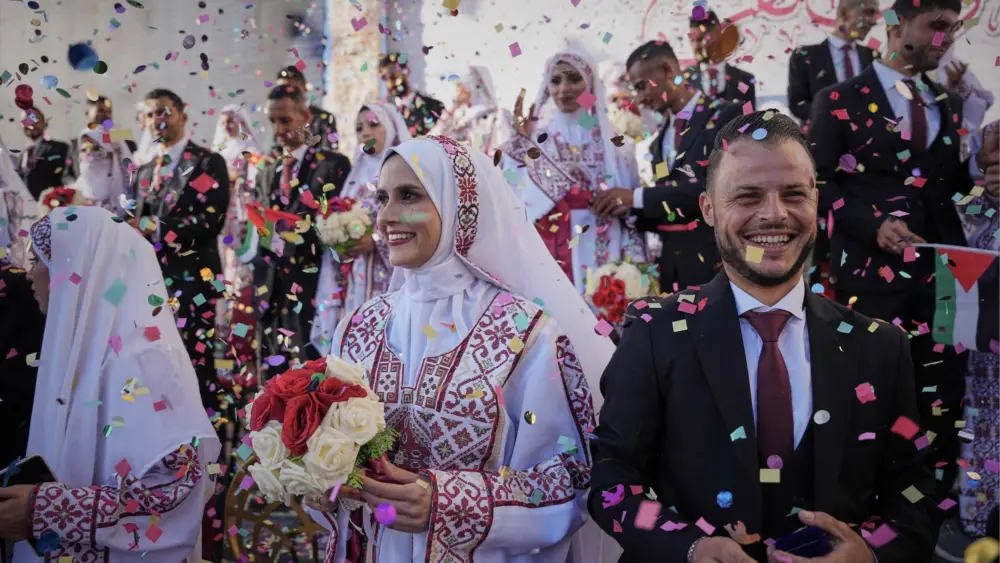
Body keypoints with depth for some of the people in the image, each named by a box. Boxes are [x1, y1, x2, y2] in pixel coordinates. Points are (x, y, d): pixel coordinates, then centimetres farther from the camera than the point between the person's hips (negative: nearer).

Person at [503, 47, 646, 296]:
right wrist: (523, 143, -6)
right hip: (547, 258, 0)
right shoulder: (533, 141, 7)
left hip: (601, 259, 0)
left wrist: (632, 267, -1)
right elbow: (514, 201, -2)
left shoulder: (614, 142, 6)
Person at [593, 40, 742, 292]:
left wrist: (639, 197, -18)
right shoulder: (663, 137, 16)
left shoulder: (727, 116, -6)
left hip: (716, 261, -6)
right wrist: (628, 206, 0)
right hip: (673, 266, 7)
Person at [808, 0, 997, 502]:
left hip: (941, 265, 5)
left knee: (943, 385, 6)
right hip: (871, 266, -4)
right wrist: (873, 224, -16)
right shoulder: (840, 100, 0)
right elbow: (817, 181, -5)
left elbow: (953, 181, 16)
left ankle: (939, 495, 20)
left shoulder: (948, 104, 16)